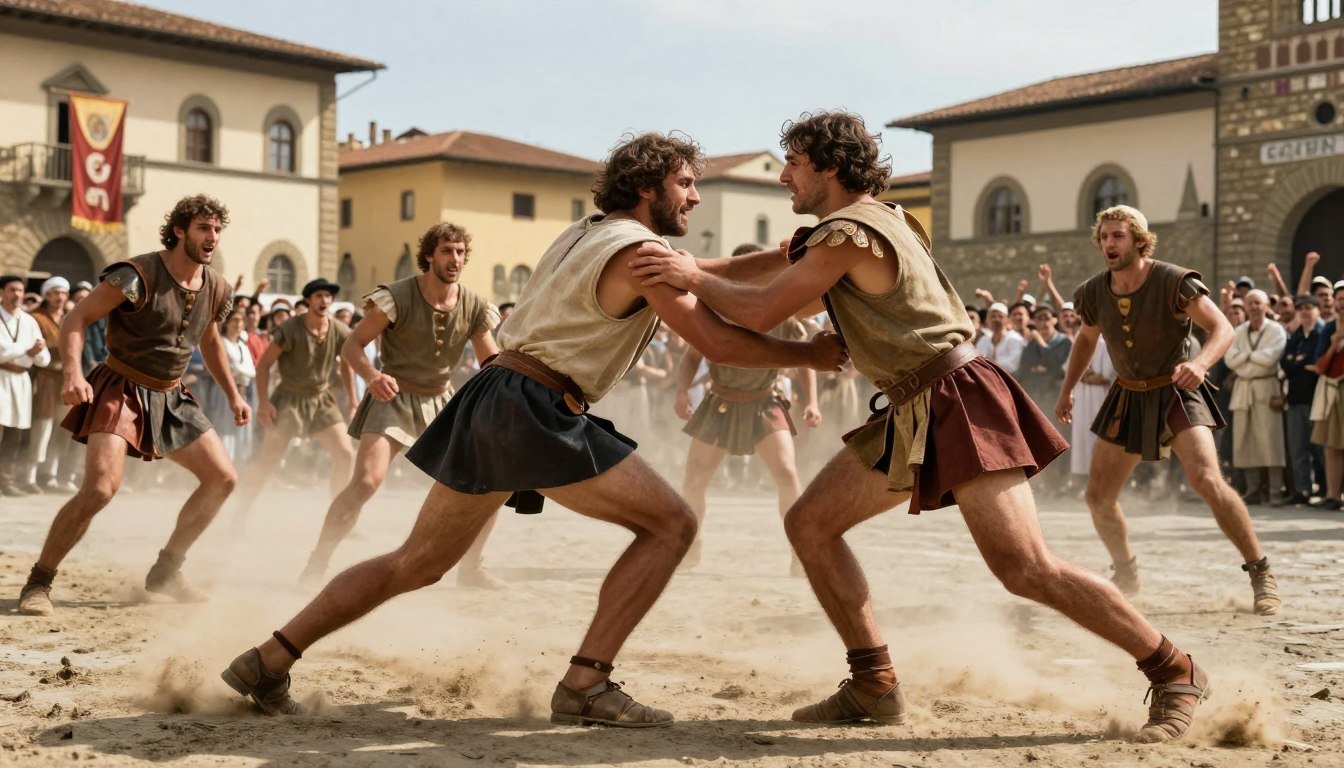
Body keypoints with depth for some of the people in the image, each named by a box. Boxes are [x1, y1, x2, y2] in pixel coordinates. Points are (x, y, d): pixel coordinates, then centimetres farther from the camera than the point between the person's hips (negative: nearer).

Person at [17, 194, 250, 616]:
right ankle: (39, 581, -8)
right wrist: (72, 372, -33)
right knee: (101, 487, -24)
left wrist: (233, 395, 22)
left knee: (222, 479, 5)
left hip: (171, 396, 8)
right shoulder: (138, 276, -18)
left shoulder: (216, 290, 3)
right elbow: (76, 318, -18)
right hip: (121, 390, -7)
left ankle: (166, 572, 19)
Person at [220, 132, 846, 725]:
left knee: (416, 563, 16)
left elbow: (677, 280, 30)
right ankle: (585, 685, -7)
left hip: (488, 405, 9)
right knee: (670, 525, -3)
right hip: (536, 410, -9)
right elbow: (716, 342, -10)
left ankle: (268, 660, 17)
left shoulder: (584, 233, 22)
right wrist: (811, 355, 1)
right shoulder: (639, 249, -6)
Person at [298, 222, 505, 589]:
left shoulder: (475, 307, -3)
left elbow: (493, 364, 7)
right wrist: (372, 376, -32)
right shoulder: (397, 297, -14)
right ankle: (316, 566, -13)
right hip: (394, 398, -5)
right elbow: (352, 345, -12)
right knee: (367, 480, -25)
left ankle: (470, 567, 15)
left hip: (442, 402, 5)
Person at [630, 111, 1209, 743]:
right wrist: (697, 269, 18)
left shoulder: (849, 233, -13)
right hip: (913, 412, 10)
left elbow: (762, 312, -12)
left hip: (957, 399, -10)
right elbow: (777, 264, 28)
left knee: (1026, 569, -16)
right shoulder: (866, 219, 17)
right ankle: (875, 686, 8)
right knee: (809, 523, 5)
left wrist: (692, 278, 1)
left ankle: (1175, 674, -3)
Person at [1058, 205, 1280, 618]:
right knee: (1098, 496, 4)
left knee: (1207, 480, -25)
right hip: (1128, 398, 6)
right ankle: (1127, 574, 29)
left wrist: (1201, 361, -44)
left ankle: (1261, 573, -11)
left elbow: (1223, 328, -25)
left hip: (1177, 393, -5)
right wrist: (1067, 390, 14)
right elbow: (1086, 340, 17)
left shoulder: (1173, 282, -19)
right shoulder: (1094, 292, -3)